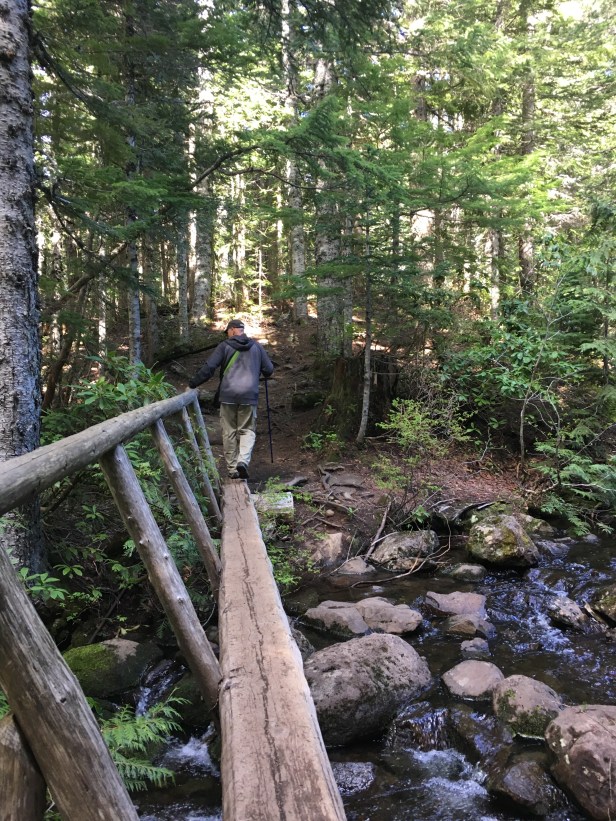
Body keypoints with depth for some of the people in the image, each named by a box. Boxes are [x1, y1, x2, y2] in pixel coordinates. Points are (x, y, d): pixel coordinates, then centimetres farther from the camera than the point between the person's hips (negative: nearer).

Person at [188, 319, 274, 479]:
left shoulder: (224, 346, 4)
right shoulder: (256, 347, 11)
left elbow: (208, 368, -3)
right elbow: (269, 370, 12)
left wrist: (192, 384, 4)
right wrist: (262, 373, 35)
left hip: (228, 395, -1)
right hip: (249, 395, 1)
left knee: (229, 432, 8)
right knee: (247, 430, 8)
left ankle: (232, 469, 9)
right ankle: (243, 461, -15)